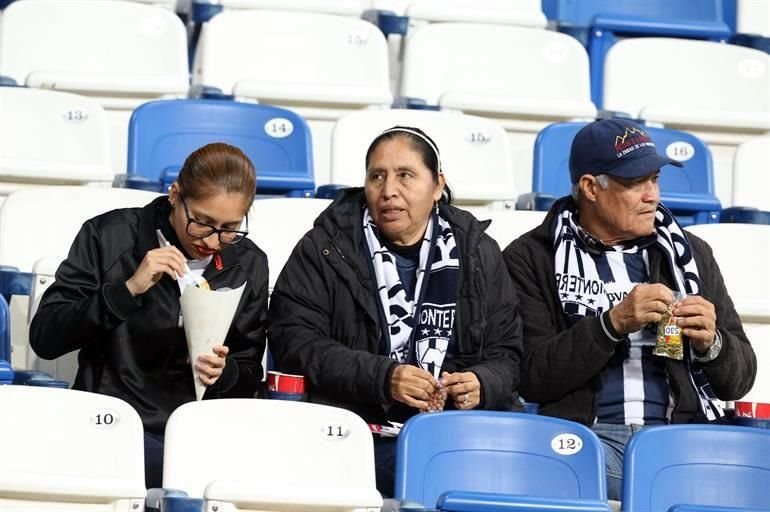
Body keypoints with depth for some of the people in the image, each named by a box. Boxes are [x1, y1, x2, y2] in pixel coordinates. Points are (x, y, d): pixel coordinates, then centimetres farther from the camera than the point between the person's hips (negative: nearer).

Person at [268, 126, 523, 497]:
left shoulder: (476, 253, 15)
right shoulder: (326, 248, 7)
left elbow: (505, 353, 17)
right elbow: (293, 340, -3)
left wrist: (482, 385, -8)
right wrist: (382, 379, -15)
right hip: (360, 431, -3)